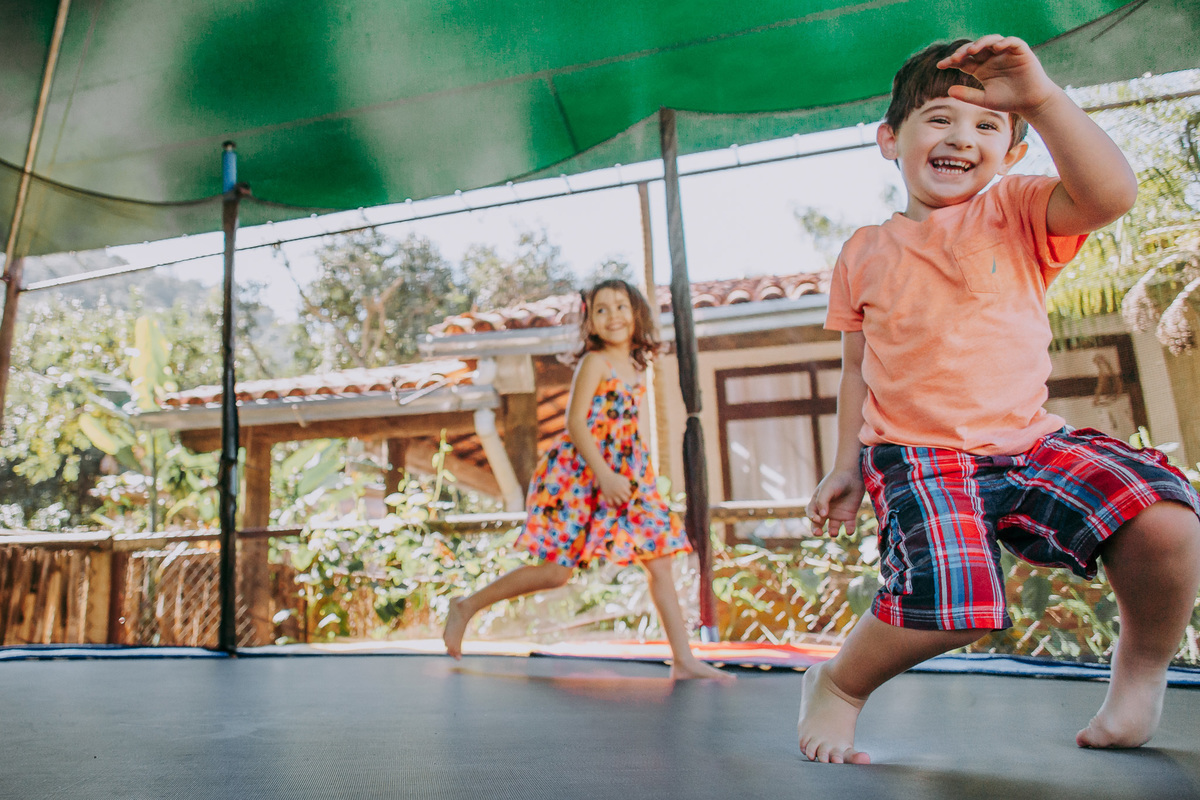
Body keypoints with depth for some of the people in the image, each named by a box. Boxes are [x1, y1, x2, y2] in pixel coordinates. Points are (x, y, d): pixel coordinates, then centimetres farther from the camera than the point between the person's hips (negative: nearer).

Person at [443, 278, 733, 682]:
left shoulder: (636, 367, 13)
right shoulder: (594, 362, -8)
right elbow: (575, 422, -16)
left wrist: (615, 475, 17)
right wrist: (604, 475, -23)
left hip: (623, 475, 7)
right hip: (578, 472, -7)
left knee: (659, 562, 2)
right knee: (556, 571, -4)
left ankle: (684, 659, 11)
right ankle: (466, 606, 15)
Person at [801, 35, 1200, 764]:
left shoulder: (1017, 213, 6)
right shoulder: (865, 253, 8)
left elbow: (1112, 194, -17)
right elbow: (858, 371, 12)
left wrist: (1042, 96, -19)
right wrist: (847, 466, 9)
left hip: (1031, 440, 2)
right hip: (916, 453, -2)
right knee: (952, 601, -26)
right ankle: (836, 687, 3)